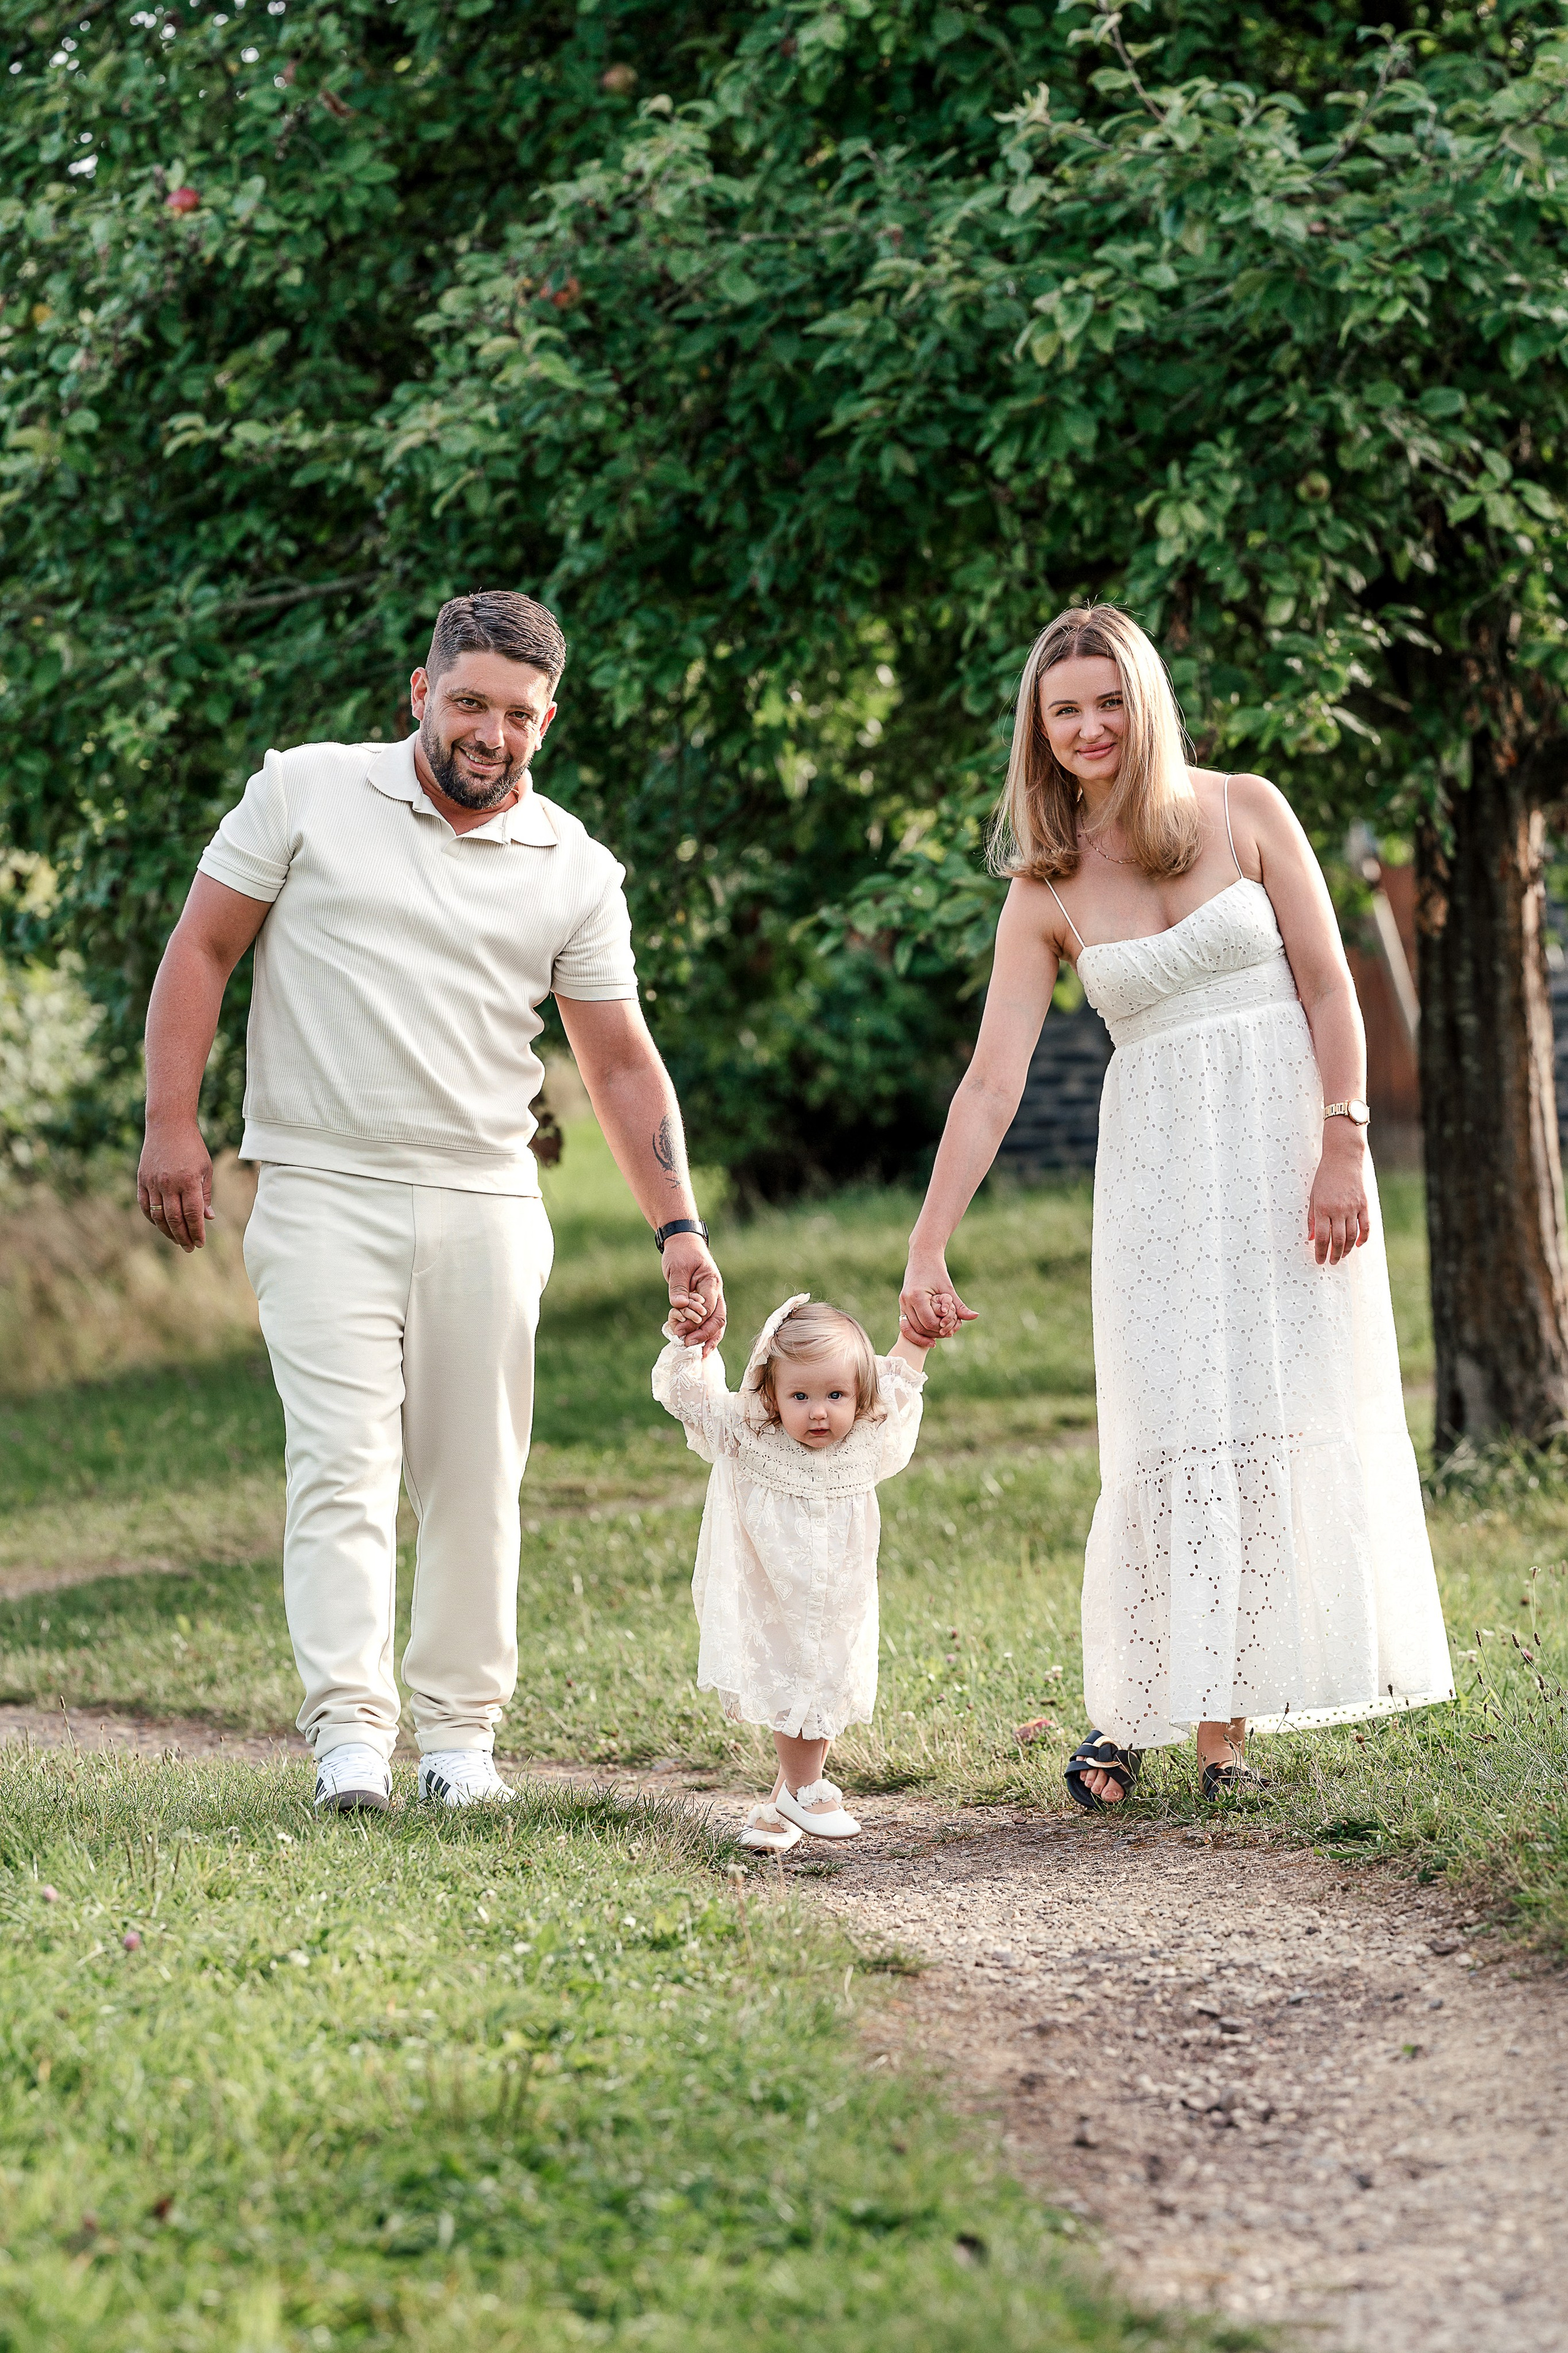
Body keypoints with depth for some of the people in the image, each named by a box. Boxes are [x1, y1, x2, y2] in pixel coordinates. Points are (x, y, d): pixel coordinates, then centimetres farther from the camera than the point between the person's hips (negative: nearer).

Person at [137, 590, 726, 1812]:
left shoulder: (576, 873, 6)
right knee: (344, 1463, -12)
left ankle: (461, 1731, 15)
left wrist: (679, 1227, -1)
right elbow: (201, 949, 3)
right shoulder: (305, 792, 0)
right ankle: (350, 1731, -15)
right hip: (324, 1196, -3)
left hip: (486, 1207, 3)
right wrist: (174, 1125, -5)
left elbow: (623, 1066, 8)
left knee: (474, 1481, 6)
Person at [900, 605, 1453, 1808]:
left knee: (1288, 1421, -2)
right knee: (1172, 1436, -7)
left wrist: (1343, 1150, -10)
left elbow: (1330, 990, -1)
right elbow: (991, 1084, 0)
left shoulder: (1245, 812, 0)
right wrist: (926, 1253, -7)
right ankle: (1132, 1710, 5)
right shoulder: (1047, 894, 3)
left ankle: (1227, 1724, 3)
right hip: (1159, 1169, 0)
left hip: (1288, 1149, 0)